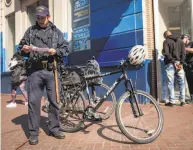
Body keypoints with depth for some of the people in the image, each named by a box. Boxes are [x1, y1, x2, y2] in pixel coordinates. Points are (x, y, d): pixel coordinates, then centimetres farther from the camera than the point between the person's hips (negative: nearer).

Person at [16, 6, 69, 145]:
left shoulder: (56, 32, 12)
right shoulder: (30, 31, 13)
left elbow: (66, 49, 7)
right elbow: (21, 48, 16)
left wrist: (56, 51, -12)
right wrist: (24, 50, -7)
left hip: (52, 71, 0)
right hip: (35, 71, 0)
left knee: (54, 101, 5)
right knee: (33, 101, 1)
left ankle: (54, 128, 21)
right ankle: (33, 132, 14)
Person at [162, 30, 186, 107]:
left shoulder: (166, 42, 0)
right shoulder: (180, 41, 14)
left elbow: (166, 53, -13)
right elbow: (183, 53, 3)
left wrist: (173, 62, -11)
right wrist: (181, 63, -4)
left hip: (170, 64, -4)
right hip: (179, 64, 4)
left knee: (170, 83, 0)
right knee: (181, 83, 11)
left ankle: (171, 101, 1)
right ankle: (182, 100, 11)